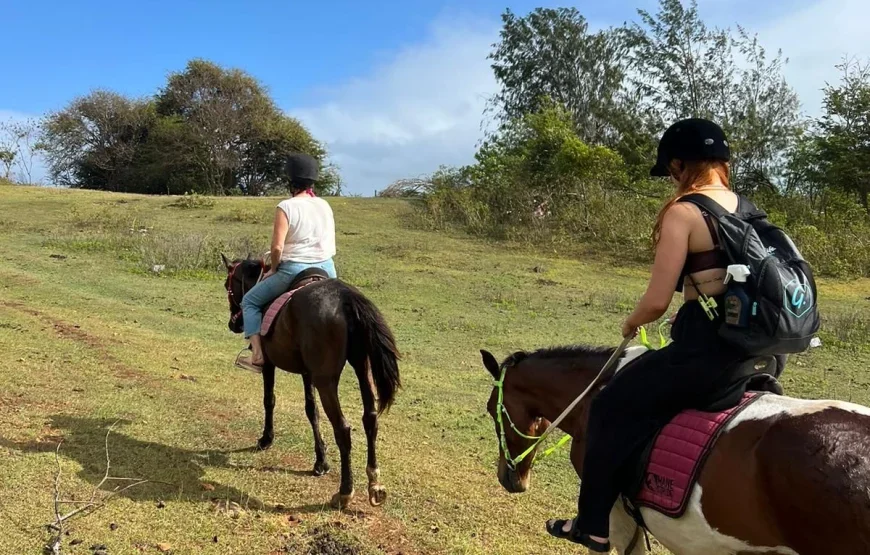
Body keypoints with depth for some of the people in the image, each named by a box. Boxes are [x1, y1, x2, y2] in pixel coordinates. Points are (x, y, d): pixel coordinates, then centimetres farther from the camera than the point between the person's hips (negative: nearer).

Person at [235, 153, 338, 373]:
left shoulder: (286, 207, -11)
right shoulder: (325, 206, 7)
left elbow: (277, 247, -16)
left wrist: (273, 268, 2)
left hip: (294, 270, -5)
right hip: (327, 268, 6)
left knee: (250, 301, 13)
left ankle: (257, 356, 6)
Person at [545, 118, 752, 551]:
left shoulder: (682, 212, -13)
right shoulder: (748, 210, 10)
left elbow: (656, 302, -16)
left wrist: (631, 323, 5)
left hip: (705, 350, -8)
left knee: (612, 409, 8)